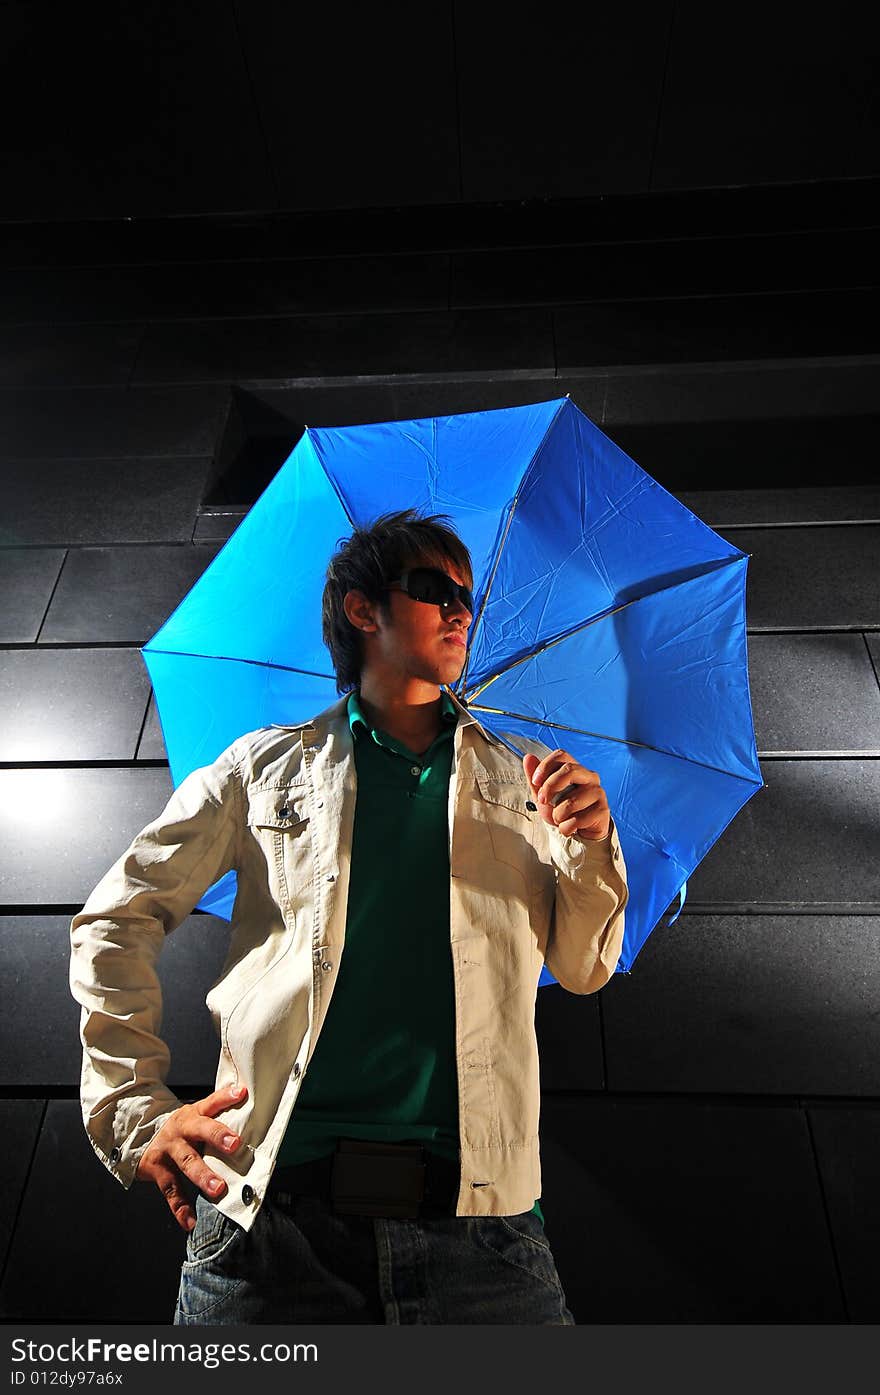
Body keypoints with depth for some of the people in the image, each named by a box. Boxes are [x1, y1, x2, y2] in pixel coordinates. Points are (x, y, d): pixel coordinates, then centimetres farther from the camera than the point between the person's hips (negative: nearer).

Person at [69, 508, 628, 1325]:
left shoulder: (523, 782, 14)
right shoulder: (266, 765, 8)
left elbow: (583, 971, 14)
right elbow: (116, 922, 10)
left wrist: (588, 845, -4)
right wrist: (136, 1111, 1)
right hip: (271, 1206, -1)